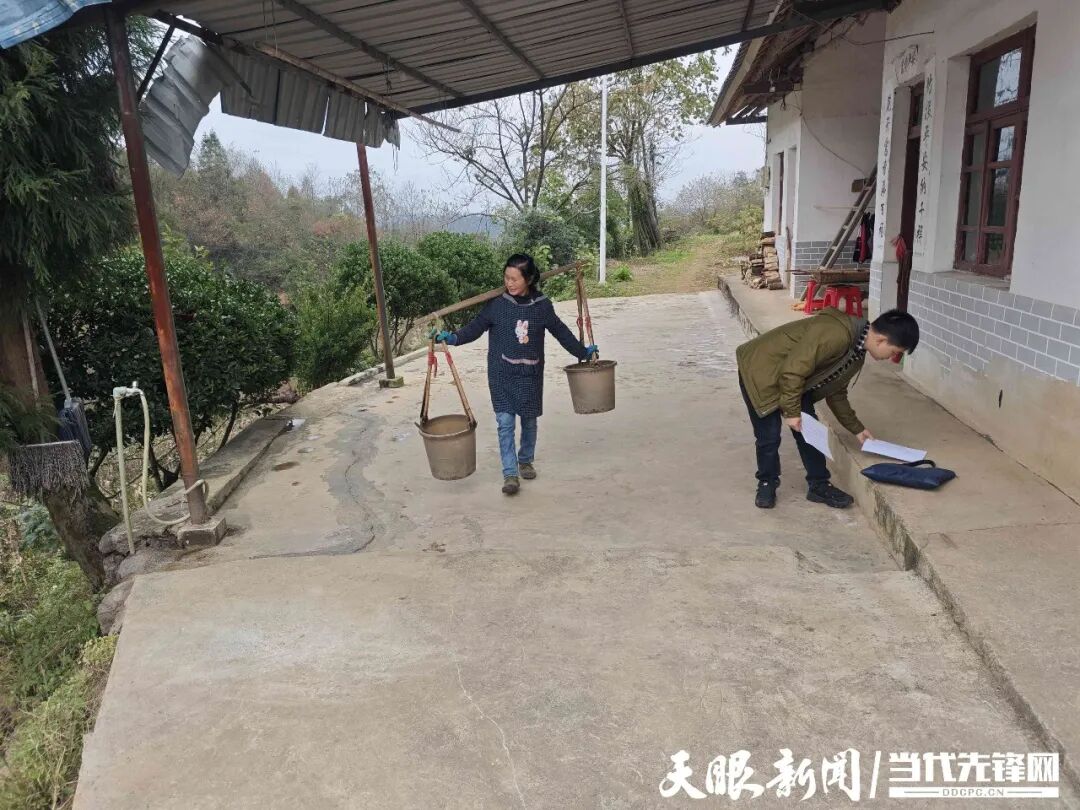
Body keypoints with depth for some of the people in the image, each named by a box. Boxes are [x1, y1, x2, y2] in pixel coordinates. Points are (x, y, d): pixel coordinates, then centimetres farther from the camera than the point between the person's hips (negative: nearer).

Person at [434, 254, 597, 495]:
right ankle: (510, 474, -1)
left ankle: (525, 460, 36)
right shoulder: (496, 304, -6)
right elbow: (476, 326, -1)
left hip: (531, 374, 2)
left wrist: (583, 351, 18)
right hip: (502, 374, -1)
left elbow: (560, 331, 11)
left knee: (529, 420, 13)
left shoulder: (543, 306, -1)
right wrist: (453, 337, -17)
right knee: (505, 422, -6)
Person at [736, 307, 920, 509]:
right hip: (760, 372, -9)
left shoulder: (857, 354, 0)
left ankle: (818, 485, 19)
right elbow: (793, 371, -31)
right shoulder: (835, 335, -32)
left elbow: (836, 393, 13)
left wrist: (856, 427, 14)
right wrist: (791, 411, -22)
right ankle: (767, 484, 15)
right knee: (769, 435, -6)